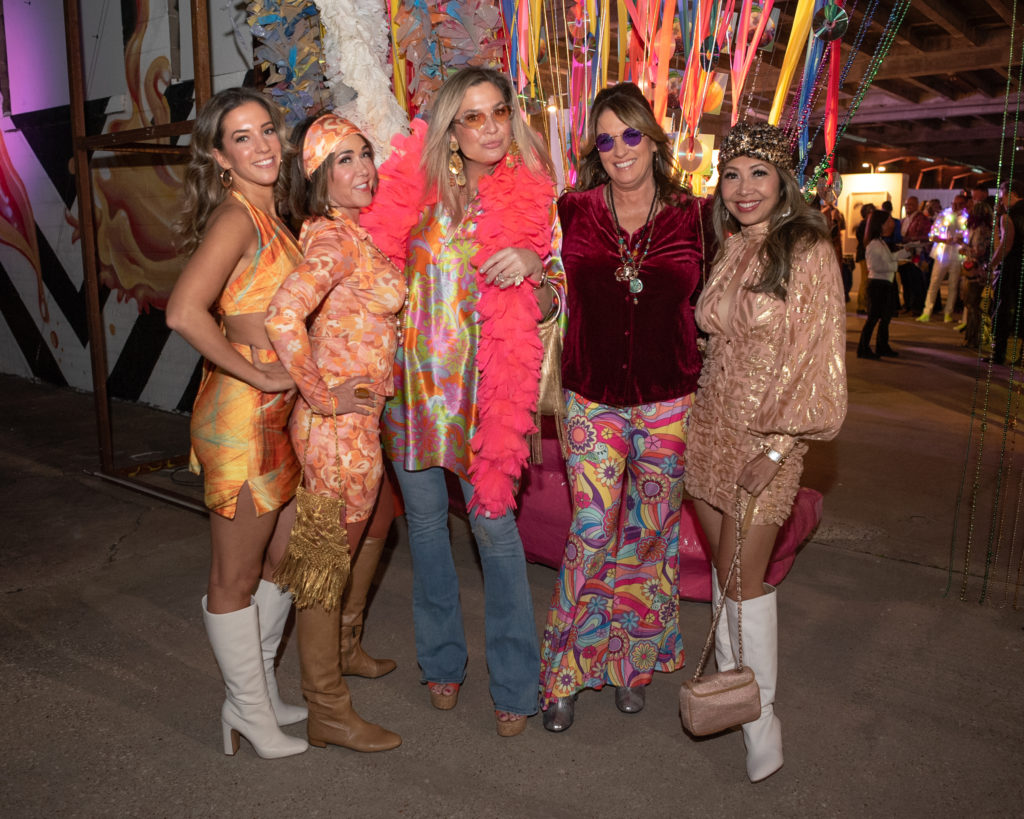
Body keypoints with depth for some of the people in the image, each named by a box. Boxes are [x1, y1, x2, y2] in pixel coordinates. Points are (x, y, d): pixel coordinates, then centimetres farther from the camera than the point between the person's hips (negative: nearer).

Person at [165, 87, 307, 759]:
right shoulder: (235, 217, -16)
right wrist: (257, 373, -21)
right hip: (243, 416, -9)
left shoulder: (270, 216, 11)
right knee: (238, 576, 10)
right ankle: (248, 712, 29)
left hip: (282, 413, 9)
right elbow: (184, 311, -30)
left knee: (284, 560, 21)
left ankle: (260, 689, 40)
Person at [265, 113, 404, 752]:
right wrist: (321, 395, -22)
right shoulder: (335, 237, -18)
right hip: (340, 425, -9)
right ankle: (328, 711, 20)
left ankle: (341, 647, 46)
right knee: (328, 560, 4)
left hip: (360, 421, 9)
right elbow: (284, 317, -33)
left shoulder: (353, 232, 10)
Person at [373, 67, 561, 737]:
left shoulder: (534, 196, 0)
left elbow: (550, 304, 4)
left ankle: (516, 681, 17)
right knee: (425, 519, 11)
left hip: (488, 380, -2)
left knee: (493, 522, -2)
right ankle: (442, 658, 32)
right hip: (414, 376, 2)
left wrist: (533, 266, -16)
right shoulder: (419, 186, 2)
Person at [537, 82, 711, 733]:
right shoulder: (575, 212, -1)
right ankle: (566, 671, 20)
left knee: (651, 532, 11)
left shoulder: (690, 216, 1)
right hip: (593, 398, -1)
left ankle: (633, 662, 32)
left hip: (669, 400, 1)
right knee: (592, 531, -1)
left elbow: (701, 303, 8)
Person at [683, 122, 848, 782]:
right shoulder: (729, 252, 9)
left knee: (743, 576, -3)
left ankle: (761, 714, 15)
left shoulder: (808, 252, -10)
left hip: (766, 437, -5)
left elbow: (816, 360, -13)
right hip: (709, 428, 6)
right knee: (723, 566, 14)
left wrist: (774, 450, -17)